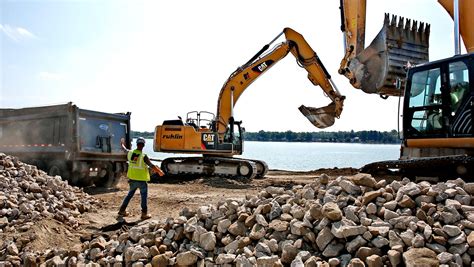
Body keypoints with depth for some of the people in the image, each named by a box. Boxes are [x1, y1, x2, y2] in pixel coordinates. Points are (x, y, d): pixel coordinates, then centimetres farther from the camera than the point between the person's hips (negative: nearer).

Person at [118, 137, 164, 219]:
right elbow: (152, 166, -16)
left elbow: (124, 149, 17)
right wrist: (160, 172, -2)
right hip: (142, 181, -5)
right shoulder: (143, 156, -20)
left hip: (132, 179, 5)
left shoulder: (130, 153, -5)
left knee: (129, 195, 22)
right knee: (144, 197, 8)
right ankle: (144, 214, 13)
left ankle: (122, 210, 29)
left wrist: (122, 143, 39)